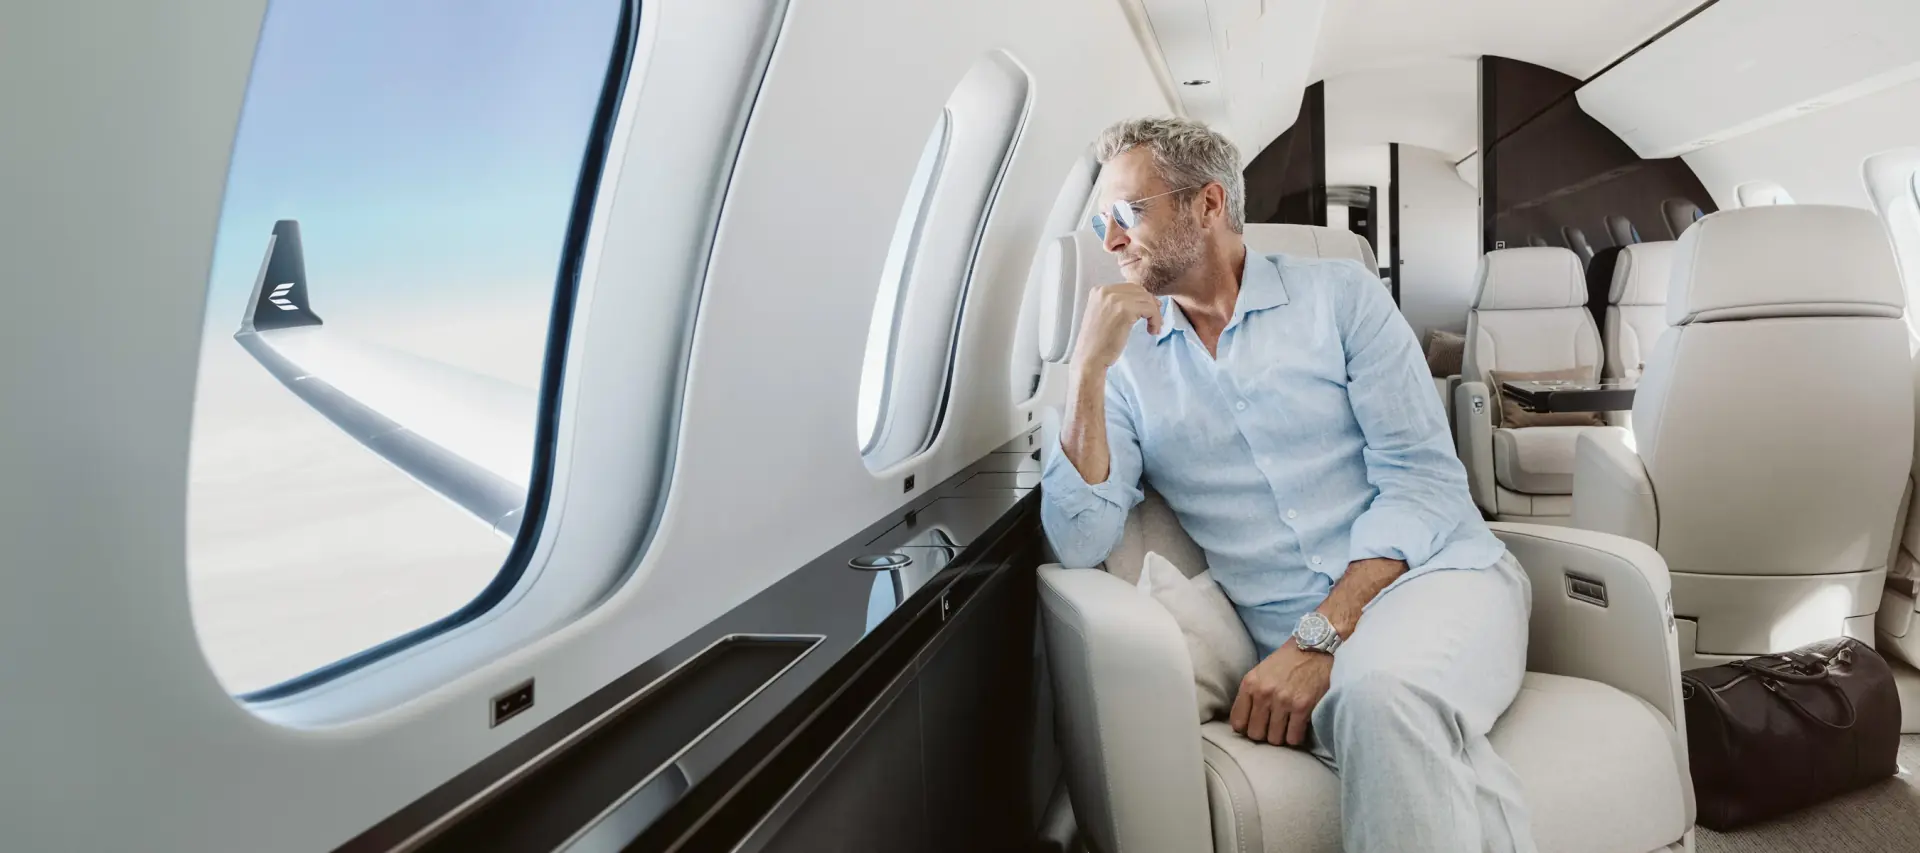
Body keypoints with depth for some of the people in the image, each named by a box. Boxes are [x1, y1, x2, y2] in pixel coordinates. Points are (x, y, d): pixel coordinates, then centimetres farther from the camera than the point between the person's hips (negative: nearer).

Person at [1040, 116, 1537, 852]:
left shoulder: (1340, 295, 5)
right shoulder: (1129, 360, 8)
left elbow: (1423, 476, -4)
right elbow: (1079, 545, -4)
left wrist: (1322, 634, -17)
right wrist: (1088, 369, -12)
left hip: (1433, 572, 0)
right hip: (1299, 638, 1)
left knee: (1379, 691, -36)